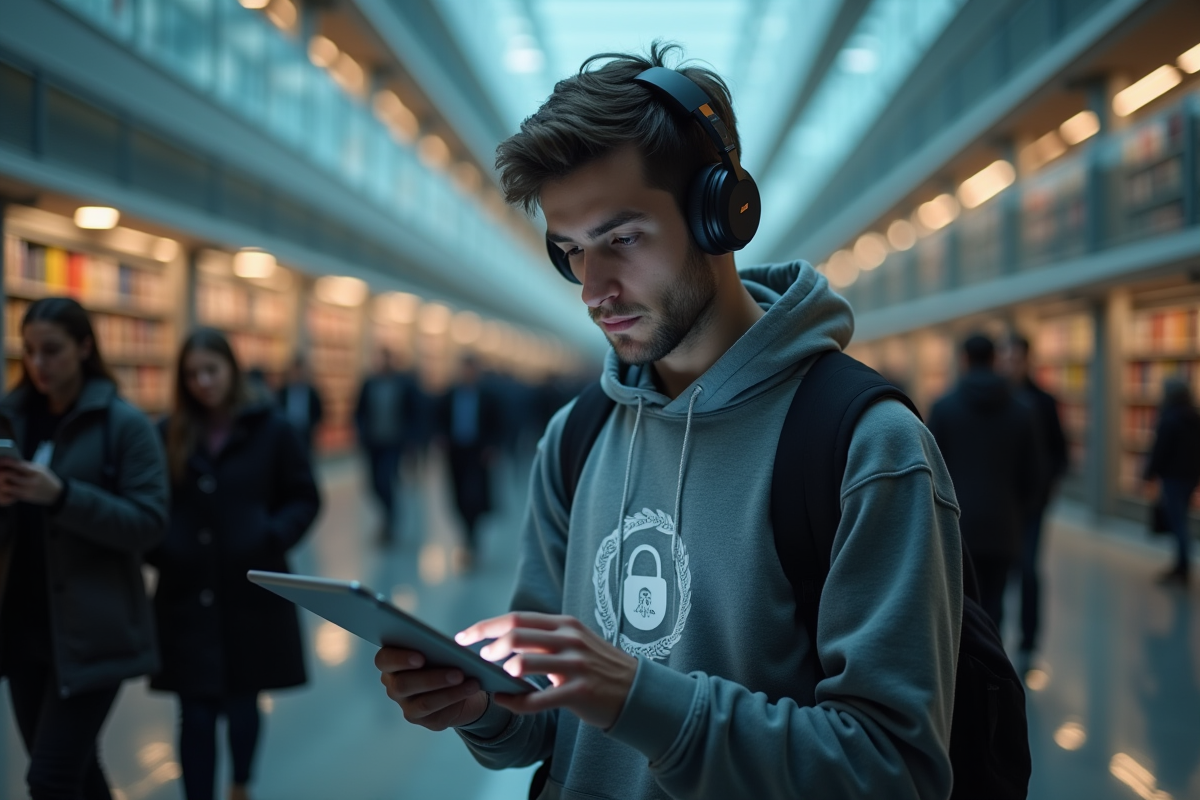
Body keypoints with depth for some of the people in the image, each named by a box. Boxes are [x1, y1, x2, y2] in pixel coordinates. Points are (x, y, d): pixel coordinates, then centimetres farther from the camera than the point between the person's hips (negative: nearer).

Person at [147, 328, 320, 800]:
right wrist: (158, 548, -10)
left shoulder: (270, 429, -1)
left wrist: (273, 538, -15)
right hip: (188, 596, 0)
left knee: (242, 704, 16)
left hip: (252, 594, 0)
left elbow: (305, 499, 1)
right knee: (196, 714, -2)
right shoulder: (169, 435, 3)